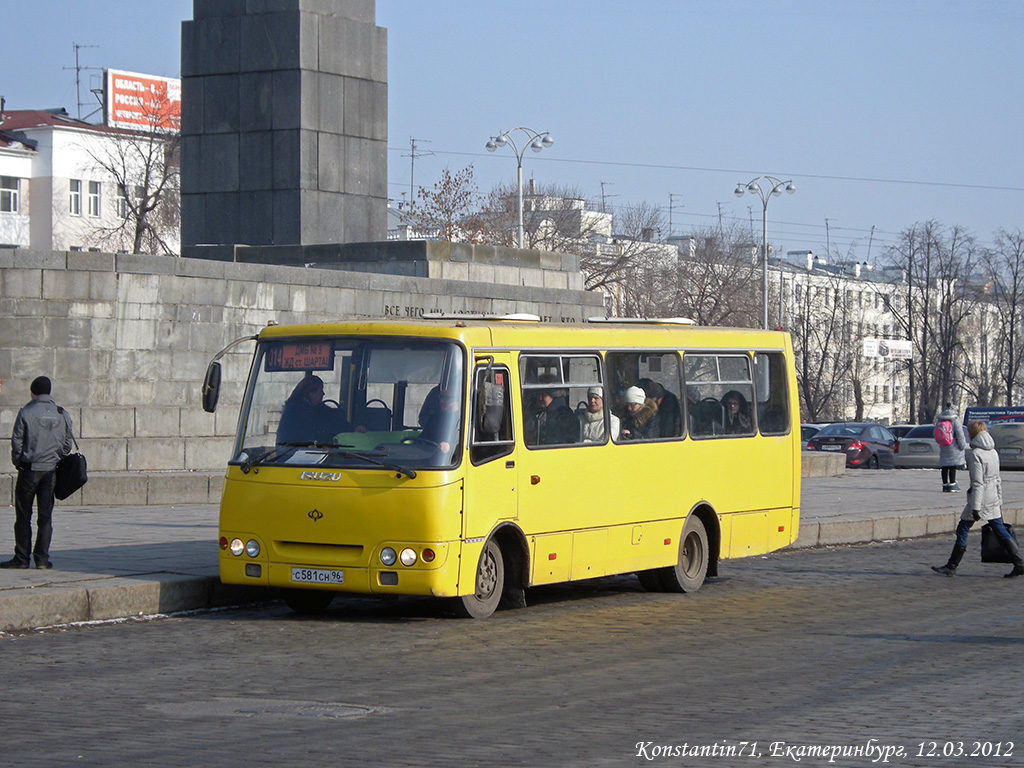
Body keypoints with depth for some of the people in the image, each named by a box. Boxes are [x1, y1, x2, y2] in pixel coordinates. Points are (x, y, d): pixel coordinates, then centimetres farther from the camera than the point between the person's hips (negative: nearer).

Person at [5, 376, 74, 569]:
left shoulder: (26, 413, -6)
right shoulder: (62, 415, 5)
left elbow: (16, 442, -6)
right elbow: (68, 443, 6)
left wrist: (18, 463, 8)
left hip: (29, 469, -3)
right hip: (51, 470, 3)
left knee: (23, 516, 4)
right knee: (45, 516, 6)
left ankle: (22, 558, 3)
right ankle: (42, 558, 2)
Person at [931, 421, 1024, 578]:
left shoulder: (975, 454, -15)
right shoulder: (993, 452, 10)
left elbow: (978, 483, -19)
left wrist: (975, 507, -19)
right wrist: (999, 501, 23)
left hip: (980, 498, -8)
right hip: (993, 499, 8)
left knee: (962, 531, 2)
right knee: (1000, 531, 10)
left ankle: (951, 567, 7)